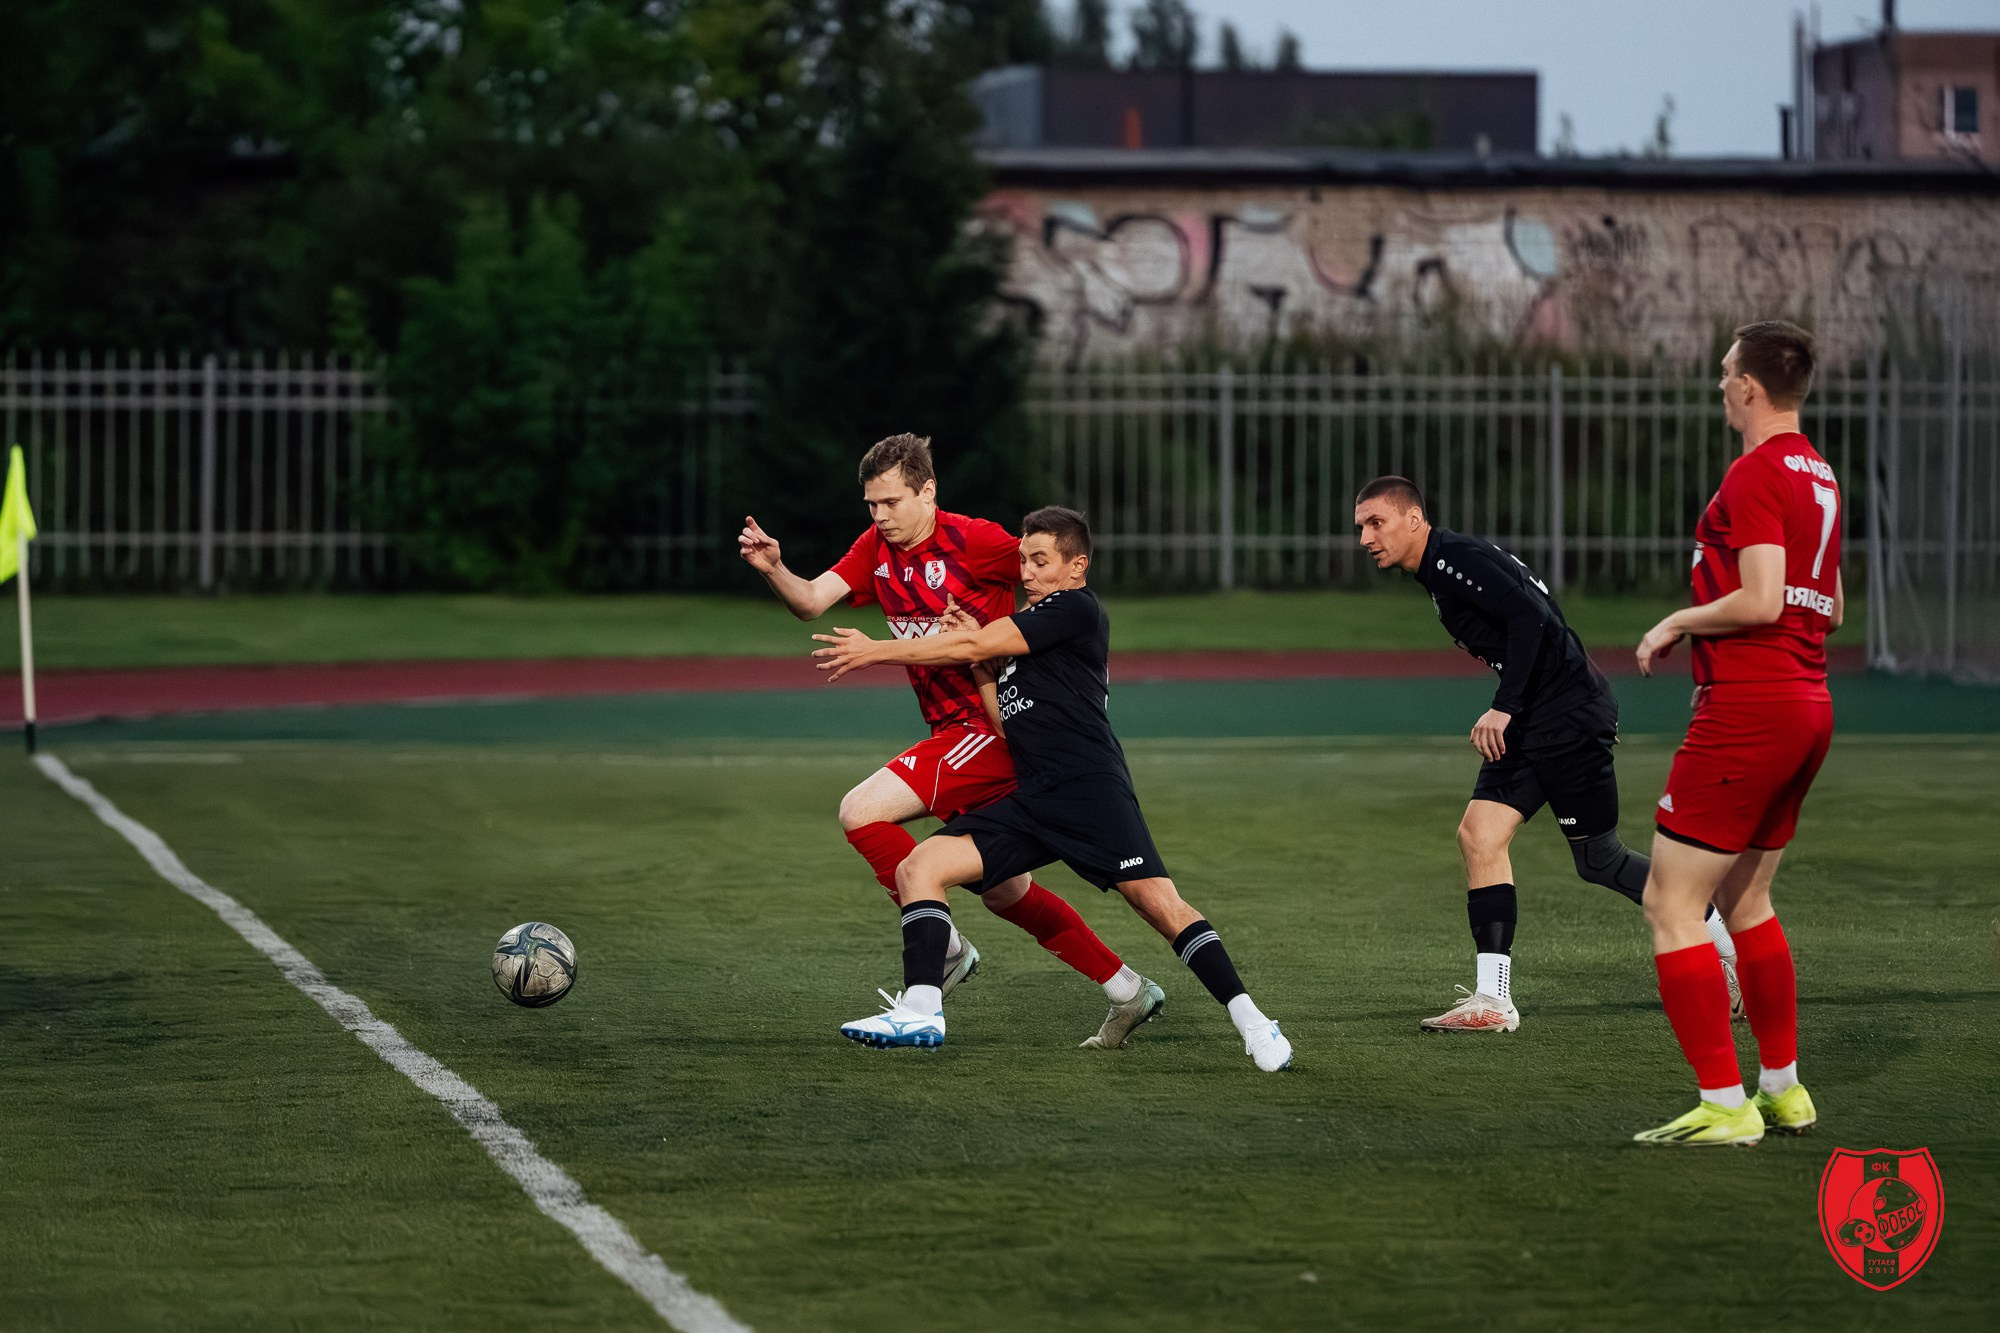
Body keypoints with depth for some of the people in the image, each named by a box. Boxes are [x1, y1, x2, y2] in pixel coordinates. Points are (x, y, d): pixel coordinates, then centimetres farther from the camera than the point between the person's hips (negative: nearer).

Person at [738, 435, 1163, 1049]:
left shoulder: (973, 540, -14)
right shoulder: (877, 547, 6)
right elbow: (812, 601, -6)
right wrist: (774, 568, -24)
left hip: (991, 728, -8)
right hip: (954, 731, 8)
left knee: (861, 812, -18)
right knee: (1007, 893, 13)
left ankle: (945, 948, -7)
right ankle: (1127, 991, 23)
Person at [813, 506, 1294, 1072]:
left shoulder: (1077, 609, -2)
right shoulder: (1032, 625, 26)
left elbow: (975, 646, -5)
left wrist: (875, 652, 1)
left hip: (1089, 786, -9)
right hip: (1031, 801, 9)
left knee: (1158, 902, -18)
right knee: (919, 867, -7)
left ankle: (1251, 1021, -13)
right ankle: (920, 1012, -15)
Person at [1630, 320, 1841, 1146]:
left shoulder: (1757, 474, -14)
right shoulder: (1818, 475, 15)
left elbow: (1761, 600, -22)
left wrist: (1677, 623, -7)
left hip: (1747, 707, -10)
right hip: (1808, 703, 10)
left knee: (1670, 904, -6)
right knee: (1744, 901, 21)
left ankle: (1724, 1106, -9)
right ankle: (1783, 1089, 25)